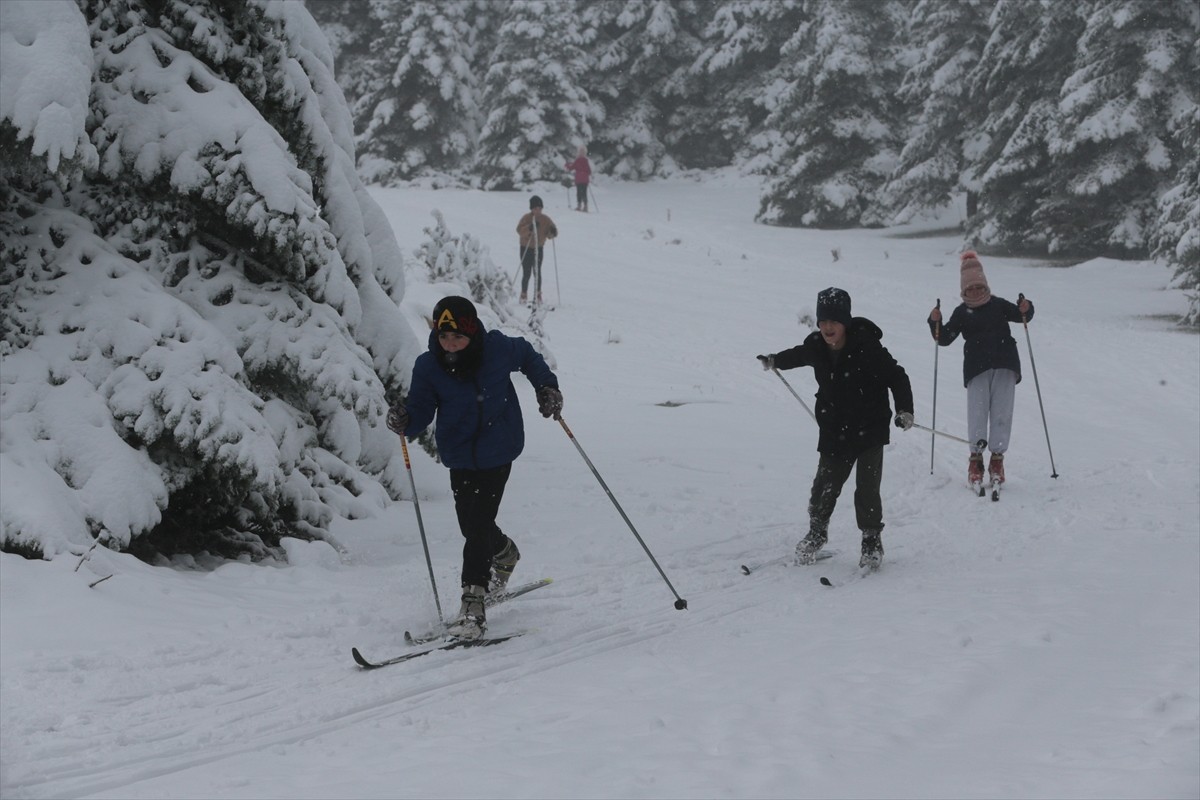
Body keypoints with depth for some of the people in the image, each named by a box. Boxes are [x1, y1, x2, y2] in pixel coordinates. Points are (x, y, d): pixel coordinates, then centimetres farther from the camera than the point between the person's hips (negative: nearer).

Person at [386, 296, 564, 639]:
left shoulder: (499, 348, -14)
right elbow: (422, 412, -11)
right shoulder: (428, 367, -12)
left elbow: (527, 355, 9)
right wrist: (405, 423, -32)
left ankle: (473, 605, -12)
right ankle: (505, 554, 49)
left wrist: (546, 386, 4)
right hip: (460, 457, 3)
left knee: (478, 524, -13)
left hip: (497, 453, -3)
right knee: (471, 524, 13)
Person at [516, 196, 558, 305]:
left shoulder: (545, 219, 0)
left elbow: (551, 234, 2)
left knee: (538, 272, -4)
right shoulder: (526, 218, -10)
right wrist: (529, 228, -38)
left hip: (539, 248, 2)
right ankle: (524, 295, 11)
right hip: (526, 248, -2)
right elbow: (519, 230, -22)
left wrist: (552, 232, -21)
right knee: (526, 273, -3)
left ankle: (538, 295, 4)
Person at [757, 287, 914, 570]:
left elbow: (897, 377, -13)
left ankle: (872, 542, 9)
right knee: (824, 486, 7)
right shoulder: (816, 347, -6)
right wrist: (774, 361, 36)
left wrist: (904, 409, -23)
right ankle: (816, 533, 31)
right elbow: (799, 355, 19)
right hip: (834, 433, 4)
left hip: (869, 431, -4)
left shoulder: (867, 348, -21)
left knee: (867, 489, -8)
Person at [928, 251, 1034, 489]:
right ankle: (975, 456, -9)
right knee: (977, 411, -11)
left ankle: (997, 456, 1)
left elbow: (1021, 315, 18)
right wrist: (935, 323, -11)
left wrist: (1026, 310, -5)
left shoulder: (998, 305, 13)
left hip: (1005, 366, 1)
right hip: (977, 368, -1)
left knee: (1002, 412, -3)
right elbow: (945, 338, 7)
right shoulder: (962, 312, 11)